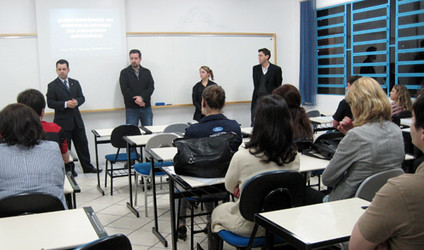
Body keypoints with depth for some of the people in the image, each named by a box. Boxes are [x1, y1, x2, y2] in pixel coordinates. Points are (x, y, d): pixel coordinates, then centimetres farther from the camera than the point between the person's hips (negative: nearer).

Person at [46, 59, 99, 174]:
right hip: (62, 122, -4)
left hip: (76, 120, 4)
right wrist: (65, 104, -21)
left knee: (82, 144, 11)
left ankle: (87, 167, 22)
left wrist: (76, 102, -14)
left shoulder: (75, 83, 11)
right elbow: (50, 103, -9)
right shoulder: (52, 86, -3)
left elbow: (82, 98, 9)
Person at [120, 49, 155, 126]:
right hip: (131, 109, -2)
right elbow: (125, 90, -7)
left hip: (146, 108, 2)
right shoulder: (124, 73, 3)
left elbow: (151, 87, -1)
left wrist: (142, 97, -17)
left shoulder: (147, 72, 10)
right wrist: (136, 101, -14)